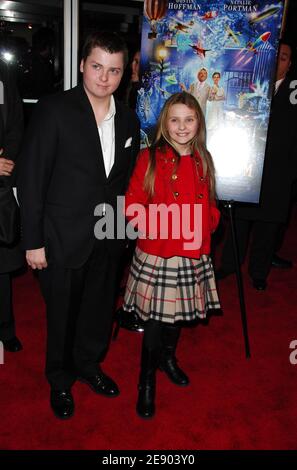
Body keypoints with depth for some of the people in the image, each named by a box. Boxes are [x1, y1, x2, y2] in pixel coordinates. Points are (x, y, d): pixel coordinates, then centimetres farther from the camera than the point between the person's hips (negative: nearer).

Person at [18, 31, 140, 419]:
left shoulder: (128, 119, 5)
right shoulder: (54, 110, -11)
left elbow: (127, 179, 10)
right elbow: (32, 178, -12)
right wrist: (33, 240, -13)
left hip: (109, 238, 5)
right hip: (63, 237, -4)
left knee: (100, 308, 19)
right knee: (62, 313, 13)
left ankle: (88, 365, 45)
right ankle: (60, 380, 38)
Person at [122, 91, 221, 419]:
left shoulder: (202, 160, 6)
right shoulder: (150, 158, -8)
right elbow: (133, 205, -9)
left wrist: (209, 222, -2)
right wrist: (151, 224, -23)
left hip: (194, 255, 5)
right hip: (157, 255, -4)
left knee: (179, 311, 20)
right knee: (155, 318, 4)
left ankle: (168, 358, 47)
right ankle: (146, 381, 26)